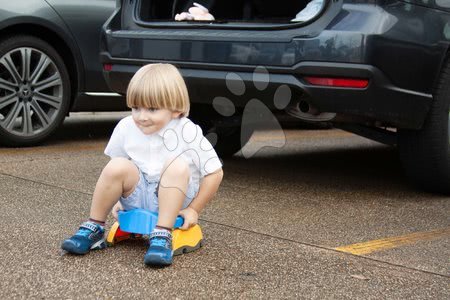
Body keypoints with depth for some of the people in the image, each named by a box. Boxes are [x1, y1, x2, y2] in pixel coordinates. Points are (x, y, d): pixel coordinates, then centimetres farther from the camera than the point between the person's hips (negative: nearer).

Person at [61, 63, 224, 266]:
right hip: (138, 199, 3)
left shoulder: (188, 133, -16)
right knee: (117, 167, -25)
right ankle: (94, 229, -9)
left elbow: (214, 173, -11)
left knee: (178, 166, -31)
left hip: (174, 202, -2)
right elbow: (115, 174, 9)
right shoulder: (126, 128, -6)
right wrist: (118, 198, 0)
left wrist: (193, 210, -9)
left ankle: (162, 236, -30)